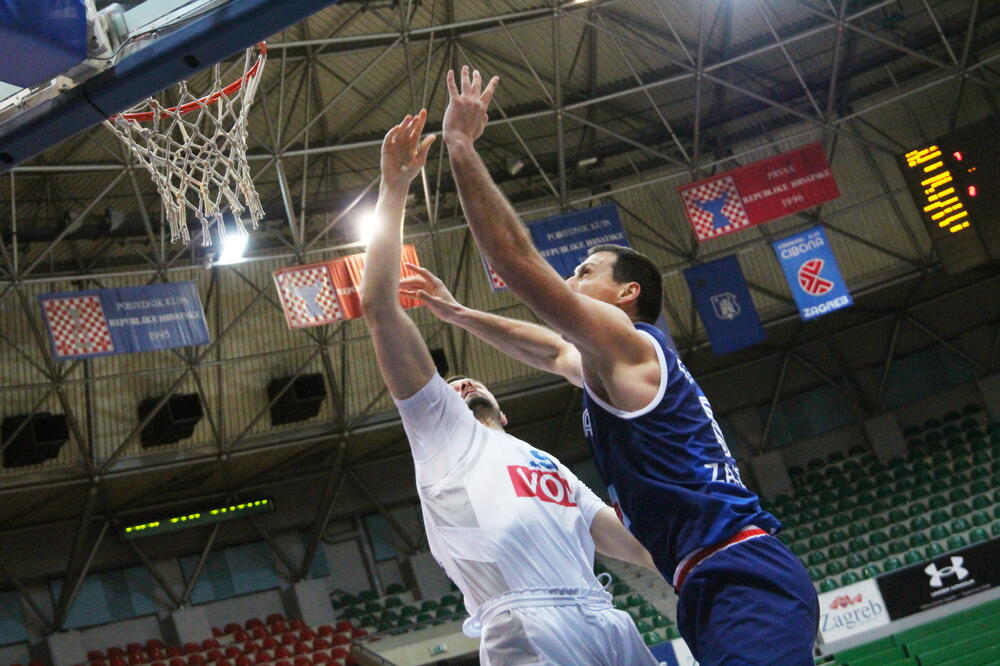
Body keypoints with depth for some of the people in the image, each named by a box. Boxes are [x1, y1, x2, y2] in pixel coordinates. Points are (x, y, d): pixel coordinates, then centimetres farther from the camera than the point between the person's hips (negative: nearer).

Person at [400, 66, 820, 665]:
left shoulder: (628, 346, 1)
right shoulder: (618, 368, 29)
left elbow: (516, 258, -6)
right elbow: (548, 350, 48)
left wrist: (460, 146, 0)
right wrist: (457, 312, 50)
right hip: (735, 586, 10)